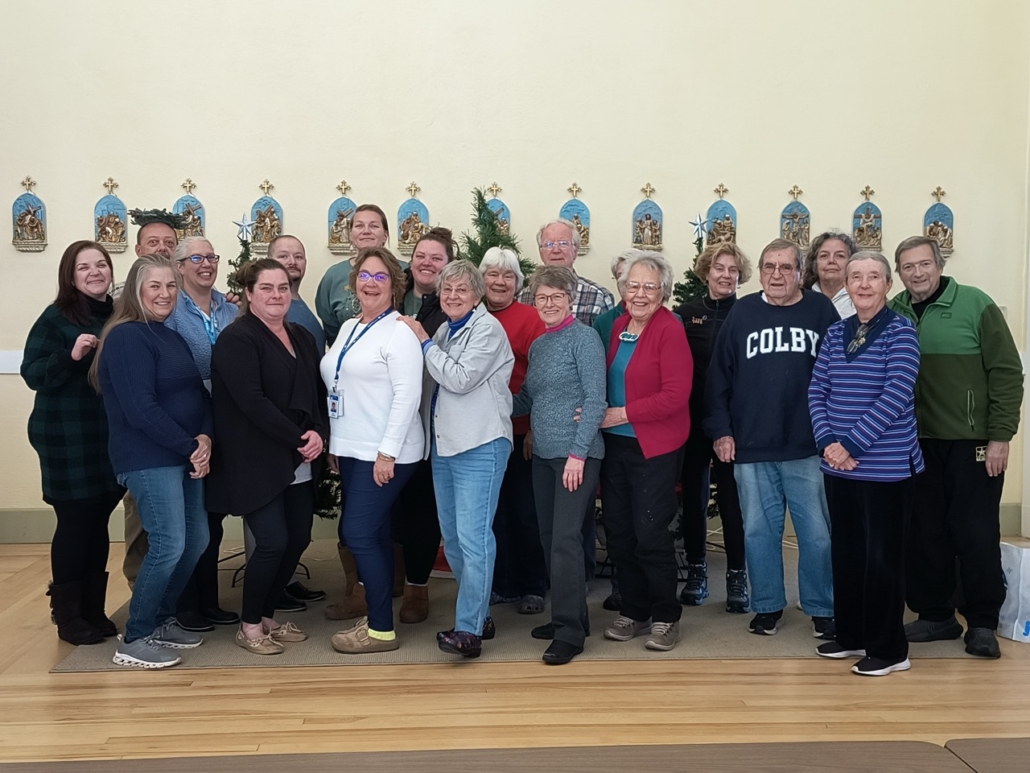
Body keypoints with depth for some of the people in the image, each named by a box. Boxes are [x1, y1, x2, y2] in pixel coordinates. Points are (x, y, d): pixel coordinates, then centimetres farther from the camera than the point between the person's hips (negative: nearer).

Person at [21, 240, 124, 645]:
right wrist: (71, 356, -26)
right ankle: (68, 616, 13)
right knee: (74, 524, 0)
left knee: (98, 524, 11)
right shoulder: (56, 317, -7)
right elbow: (33, 375, -13)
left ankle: (94, 610, 23)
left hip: (110, 438, 5)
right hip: (68, 441, -5)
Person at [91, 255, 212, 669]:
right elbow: (140, 409, -19)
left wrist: (205, 439, -9)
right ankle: (135, 639, 3)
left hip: (185, 455, 9)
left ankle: (162, 620, 25)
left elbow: (200, 393, 10)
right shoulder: (127, 337, -11)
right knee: (168, 545, -11)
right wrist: (189, 447, -15)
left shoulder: (172, 336, 15)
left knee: (196, 540, 9)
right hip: (149, 459, -9)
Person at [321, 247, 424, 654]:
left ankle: (381, 629, 0)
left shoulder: (399, 331, -12)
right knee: (373, 533, 13)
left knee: (358, 533, -9)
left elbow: (408, 394, -18)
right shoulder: (348, 328, 14)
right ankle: (375, 615, 23)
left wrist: (387, 451, -21)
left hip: (384, 454, -8)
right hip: (352, 450, 8)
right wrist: (334, 442, 16)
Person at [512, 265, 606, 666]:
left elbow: (595, 400, -13)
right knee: (549, 537, 11)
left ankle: (570, 630, -3)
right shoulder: (537, 345, 14)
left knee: (565, 539, -9)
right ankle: (567, 615, 24)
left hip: (576, 455, -8)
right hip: (543, 454, 8)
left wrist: (578, 452, -18)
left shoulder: (583, 338, -7)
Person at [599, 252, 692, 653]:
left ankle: (666, 617, 15)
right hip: (615, 443, 7)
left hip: (655, 447, -7)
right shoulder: (618, 325, 8)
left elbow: (675, 395, -19)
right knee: (619, 531, 10)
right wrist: (600, 414, 0)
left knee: (651, 533, -3)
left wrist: (621, 414, -19)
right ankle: (633, 612, 25)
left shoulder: (670, 330, -12)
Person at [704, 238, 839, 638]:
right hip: (751, 448, 1)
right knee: (759, 531, 10)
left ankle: (822, 608, 19)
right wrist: (720, 430, 0)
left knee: (817, 532, 4)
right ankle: (767, 605, 24)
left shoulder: (821, 310, 2)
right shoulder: (742, 312, 5)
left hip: (808, 447, -1)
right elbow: (719, 376, 5)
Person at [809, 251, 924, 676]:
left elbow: (896, 394, -16)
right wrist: (827, 442, -10)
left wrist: (852, 444, -18)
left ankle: (889, 649, 12)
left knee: (882, 556, 1)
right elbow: (817, 390, 6)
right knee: (845, 551, 13)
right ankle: (851, 634, 28)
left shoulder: (900, 331, -7)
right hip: (838, 465, 6)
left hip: (885, 464, -6)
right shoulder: (836, 332, 10)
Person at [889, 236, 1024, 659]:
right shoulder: (892, 313, 3)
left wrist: (999, 437, -10)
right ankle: (935, 615, 23)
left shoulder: (975, 304, -8)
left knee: (976, 533, 1)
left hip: (972, 443, -4)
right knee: (925, 533, 10)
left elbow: (1007, 373, -8)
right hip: (916, 444, 4)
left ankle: (982, 623, 15)